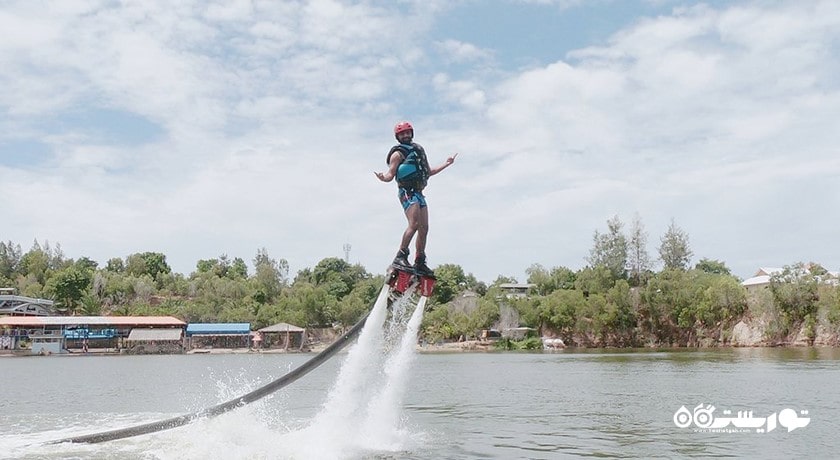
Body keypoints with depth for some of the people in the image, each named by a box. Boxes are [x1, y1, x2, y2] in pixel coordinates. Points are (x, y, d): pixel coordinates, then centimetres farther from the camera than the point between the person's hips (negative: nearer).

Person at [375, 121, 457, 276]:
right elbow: (390, 175, -9)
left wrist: (446, 163, 33)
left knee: (424, 228, 5)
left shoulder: (418, 150, 22)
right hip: (407, 192, -8)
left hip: (418, 193, 8)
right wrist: (382, 177, -31)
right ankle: (400, 257, -20)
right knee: (414, 224, -22)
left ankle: (420, 263, 11)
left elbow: (429, 172, 30)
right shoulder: (398, 153, -1)